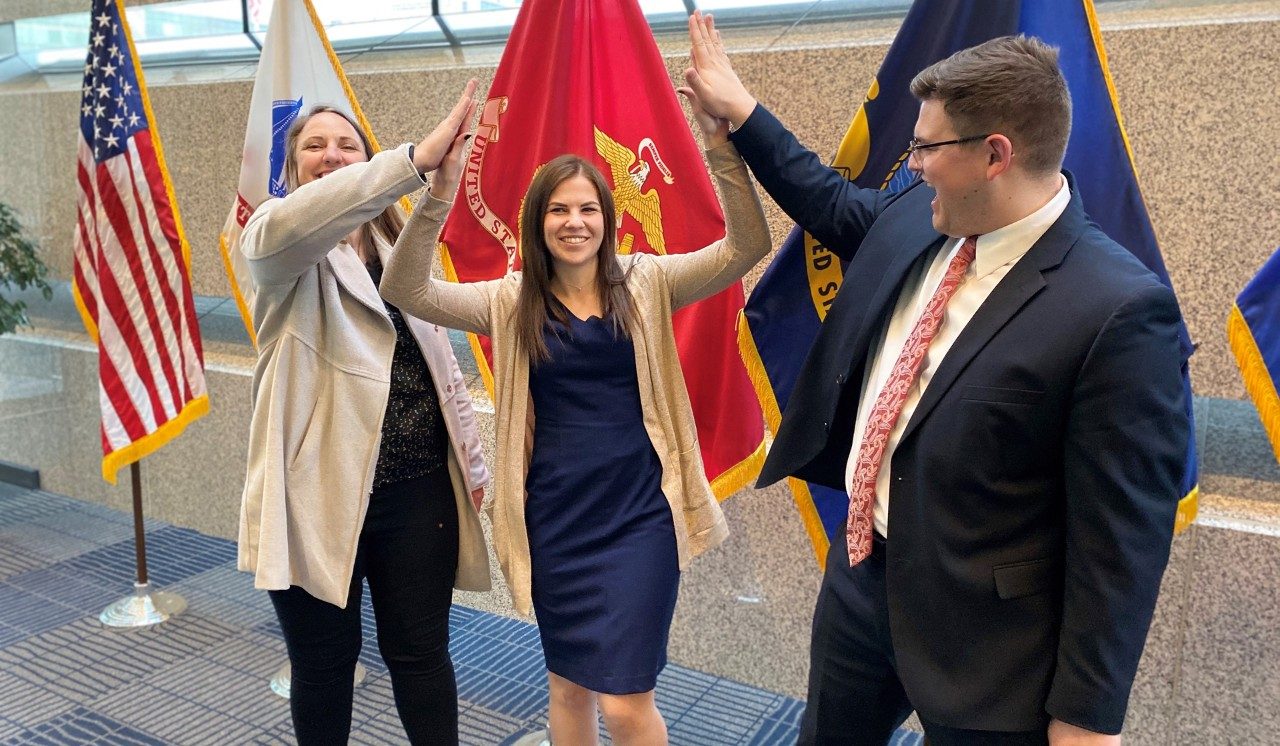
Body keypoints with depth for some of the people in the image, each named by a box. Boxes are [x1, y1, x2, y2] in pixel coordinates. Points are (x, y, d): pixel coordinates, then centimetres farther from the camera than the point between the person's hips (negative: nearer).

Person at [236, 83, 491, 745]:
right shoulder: (277, 244, -3)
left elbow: (441, 365, 14)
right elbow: (291, 225, -30)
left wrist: (473, 463, 12)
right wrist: (417, 158, -39)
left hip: (418, 488, 3)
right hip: (320, 491, -3)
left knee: (421, 653, 12)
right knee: (323, 660, 12)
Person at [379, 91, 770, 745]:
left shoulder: (646, 284, -2)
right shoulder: (512, 301, 0)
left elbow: (747, 246, -13)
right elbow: (405, 291, -10)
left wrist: (720, 142, -26)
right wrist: (438, 195, -25)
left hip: (639, 513, -2)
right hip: (554, 517, 2)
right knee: (568, 684, 19)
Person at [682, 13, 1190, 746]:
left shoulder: (1119, 309, -25)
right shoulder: (910, 219, -4)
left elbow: (1121, 539, -21)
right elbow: (836, 205, 20)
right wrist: (738, 109, 21)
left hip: (980, 629, -7)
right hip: (860, 574, 7)